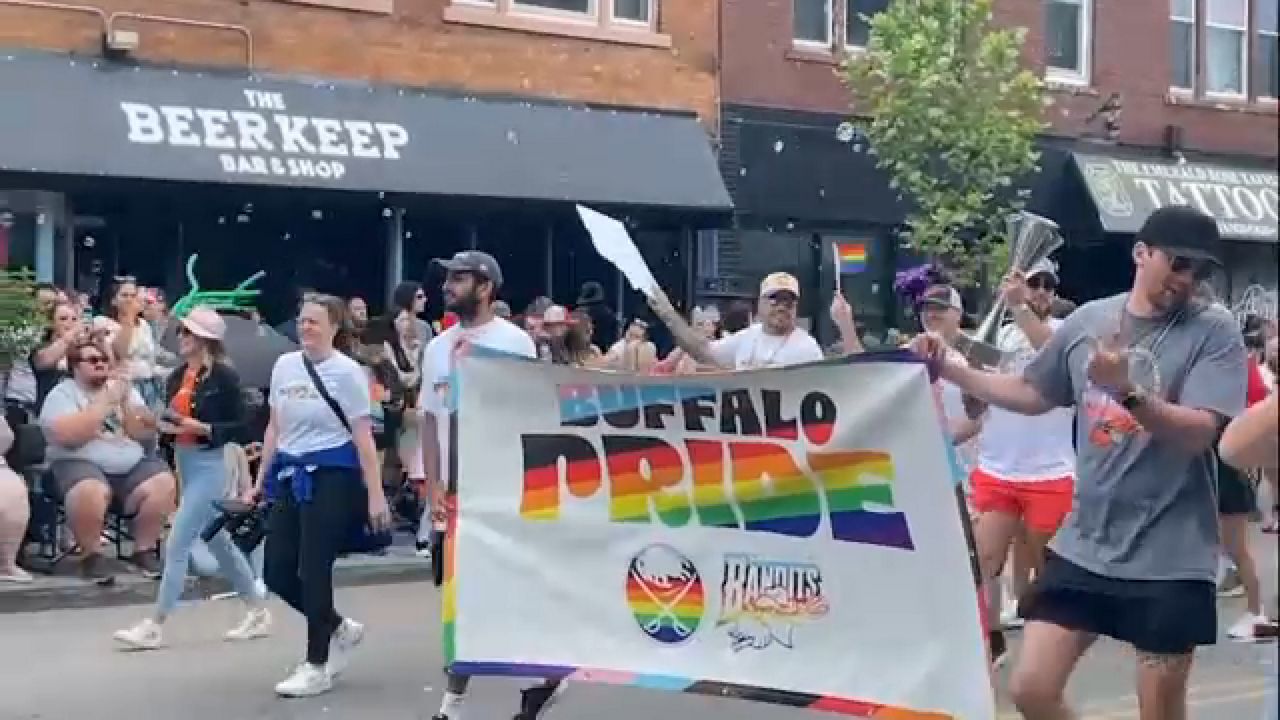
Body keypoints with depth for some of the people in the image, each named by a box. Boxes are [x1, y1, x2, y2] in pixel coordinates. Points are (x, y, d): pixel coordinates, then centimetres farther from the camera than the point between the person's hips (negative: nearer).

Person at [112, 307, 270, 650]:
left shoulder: (224, 376, -12)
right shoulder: (177, 376, 8)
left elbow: (239, 428, -13)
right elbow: (171, 419, 16)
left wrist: (200, 427, -23)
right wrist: (164, 425, -6)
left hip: (210, 465, -8)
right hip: (184, 463, 8)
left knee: (177, 545, -9)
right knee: (218, 542, 16)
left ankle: (154, 626, -2)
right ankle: (258, 611, 28)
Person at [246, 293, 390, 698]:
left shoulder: (346, 372, -9)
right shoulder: (284, 366, 9)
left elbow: (363, 437, -10)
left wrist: (375, 495, -12)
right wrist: (261, 480, 16)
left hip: (332, 477, -6)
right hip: (290, 476, 7)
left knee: (313, 571, -4)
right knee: (277, 572, 4)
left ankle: (316, 667, 10)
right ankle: (340, 629, 27)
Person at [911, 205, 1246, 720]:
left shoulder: (1215, 332, -8)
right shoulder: (1089, 320, 5)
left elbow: (1199, 432, -18)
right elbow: (1032, 395, 18)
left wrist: (1127, 391, -32)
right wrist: (946, 369, 11)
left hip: (1170, 559, -4)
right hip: (1084, 547, 4)